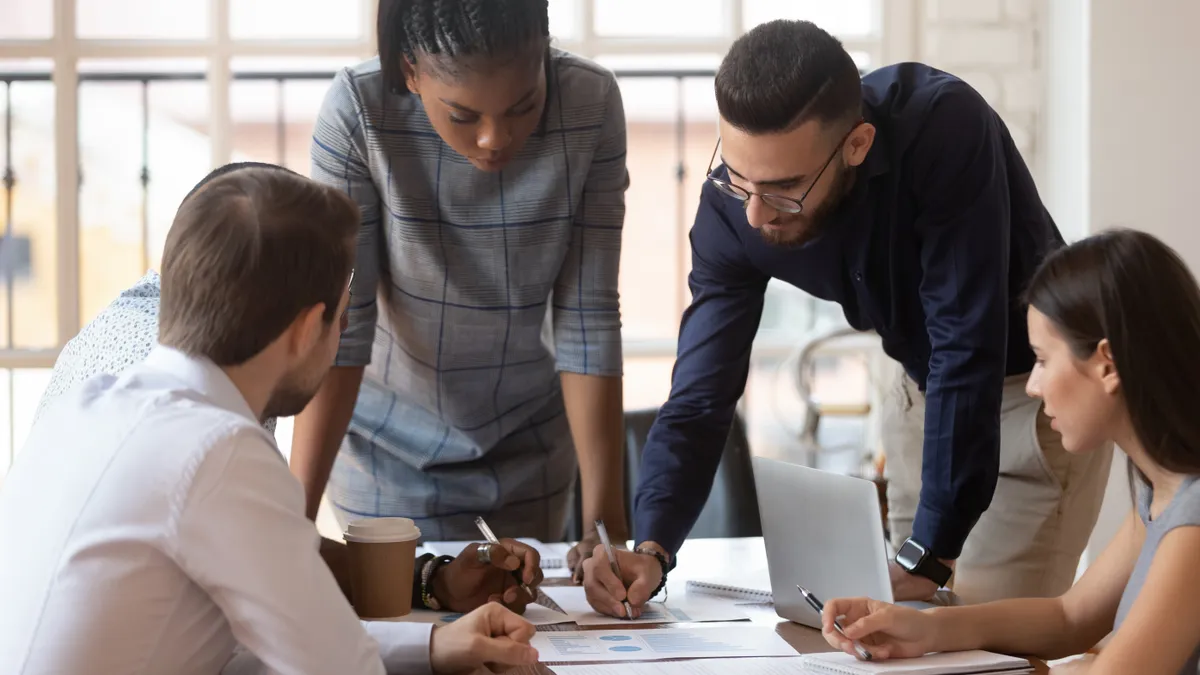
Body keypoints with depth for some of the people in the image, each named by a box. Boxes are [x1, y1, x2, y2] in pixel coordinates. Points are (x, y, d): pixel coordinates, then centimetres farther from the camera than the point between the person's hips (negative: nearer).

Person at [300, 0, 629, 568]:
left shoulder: (591, 105, -20)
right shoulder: (357, 111, -25)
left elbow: (587, 318, -17)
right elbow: (337, 322, -24)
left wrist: (606, 518, -20)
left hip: (530, 445, 2)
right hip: (391, 448, -2)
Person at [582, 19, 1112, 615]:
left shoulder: (944, 128, -35)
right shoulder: (732, 206, -20)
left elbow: (967, 350, -35)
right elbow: (700, 397, -17)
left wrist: (928, 555, -35)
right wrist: (650, 549, -33)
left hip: (1037, 387, -5)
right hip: (928, 392, 5)